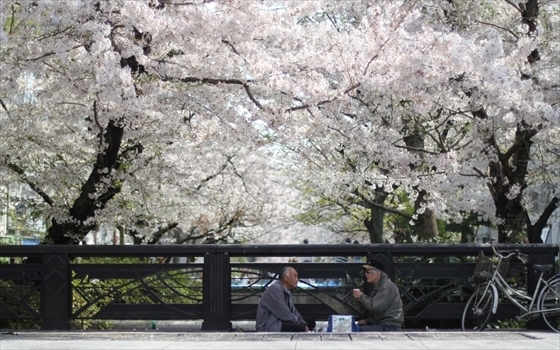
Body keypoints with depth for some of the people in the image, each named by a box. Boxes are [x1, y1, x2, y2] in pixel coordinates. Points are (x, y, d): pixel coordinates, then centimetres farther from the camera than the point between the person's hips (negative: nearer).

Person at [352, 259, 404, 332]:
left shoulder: (387, 286, -13)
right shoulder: (378, 286, 19)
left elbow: (376, 307, -23)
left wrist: (361, 296, -9)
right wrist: (367, 320, 8)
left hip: (389, 327, -10)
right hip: (381, 324, 10)